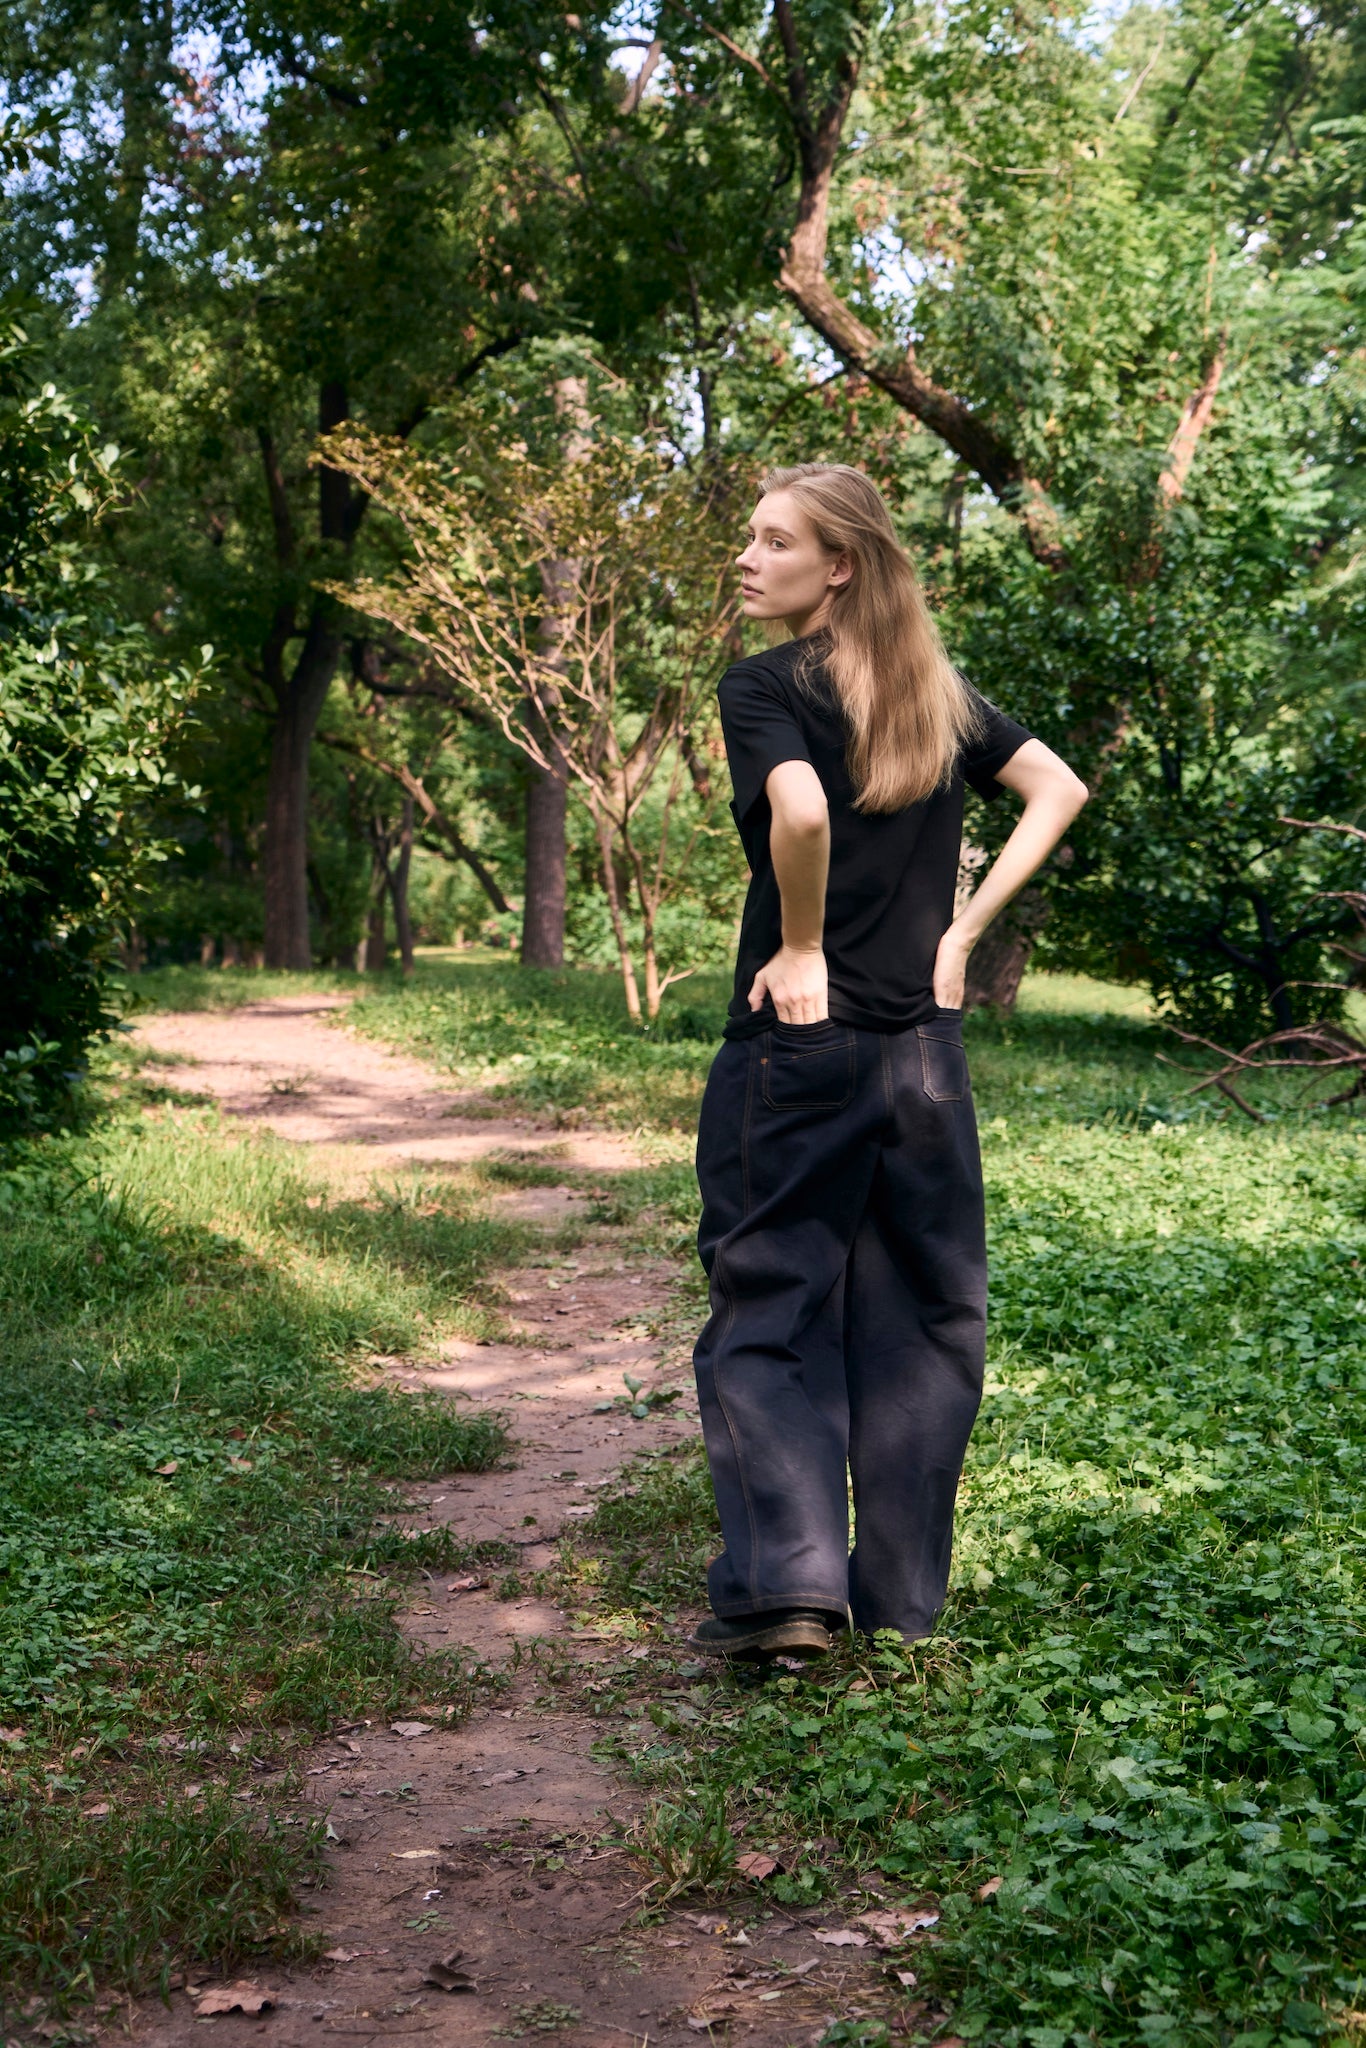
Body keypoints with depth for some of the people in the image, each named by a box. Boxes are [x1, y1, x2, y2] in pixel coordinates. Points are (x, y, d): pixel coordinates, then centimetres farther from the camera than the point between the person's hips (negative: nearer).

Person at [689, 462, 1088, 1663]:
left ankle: (785, 1580, -7)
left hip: (796, 1044, -5)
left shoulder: (764, 686, -8)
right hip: (926, 1054, 5)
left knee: (768, 1315, 3)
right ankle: (903, 1595, 17)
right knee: (920, 1322, 11)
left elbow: (801, 808, -26)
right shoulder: (939, 693, 11)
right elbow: (1060, 789, 11)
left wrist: (802, 948, -12)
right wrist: (962, 930, 7)